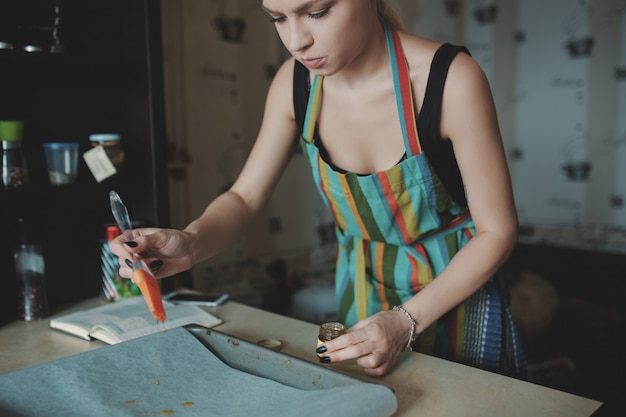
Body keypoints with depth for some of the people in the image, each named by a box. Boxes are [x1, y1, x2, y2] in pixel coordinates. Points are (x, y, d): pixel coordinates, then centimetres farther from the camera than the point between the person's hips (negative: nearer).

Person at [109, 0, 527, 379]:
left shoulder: (450, 78, -26)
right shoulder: (296, 82, -12)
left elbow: (497, 230, -18)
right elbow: (245, 197, -6)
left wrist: (406, 321, -26)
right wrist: (192, 242, -27)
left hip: (456, 288, -3)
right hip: (361, 292, 4)